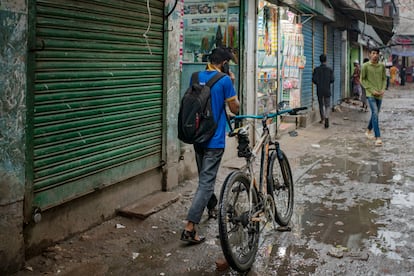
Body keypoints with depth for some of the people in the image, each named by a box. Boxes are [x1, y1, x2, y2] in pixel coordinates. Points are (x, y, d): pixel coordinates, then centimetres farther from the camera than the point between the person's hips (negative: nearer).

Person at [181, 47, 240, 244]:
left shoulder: (196, 77, 5)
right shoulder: (224, 81, -12)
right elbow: (235, 108, -5)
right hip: (214, 140, -7)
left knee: (205, 178, 22)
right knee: (206, 183, -5)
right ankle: (189, 228, -10)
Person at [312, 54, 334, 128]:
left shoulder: (316, 69, -5)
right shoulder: (330, 70, -5)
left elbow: (314, 79, -10)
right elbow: (332, 80, -9)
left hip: (319, 90, 1)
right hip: (327, 90, -1)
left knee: (321, 105, 17)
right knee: (327, 105, 2)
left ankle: (322, 118, 30)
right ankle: (326, 118, -18)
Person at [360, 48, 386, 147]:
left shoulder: (382, 66, 5)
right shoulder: (365, 66, -6)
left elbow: (384, 79, 13)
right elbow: (362, 79, -3)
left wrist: (383, 89, -4)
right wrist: (372, 90, -10)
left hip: (379, 94, 5)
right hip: (370, 94, -5)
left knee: (375, 114, 14)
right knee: (375, 113, -15)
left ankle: (368, 131, 36)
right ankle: (378, 138, -17)